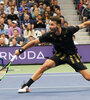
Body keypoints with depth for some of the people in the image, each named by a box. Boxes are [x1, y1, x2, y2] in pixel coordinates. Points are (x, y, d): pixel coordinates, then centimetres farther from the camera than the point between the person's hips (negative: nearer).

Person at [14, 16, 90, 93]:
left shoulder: (68, 31, -26)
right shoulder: (49, 35, -20)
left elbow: (84, 25, -14)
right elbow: (34, 42, -12)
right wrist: (21, 50, -15)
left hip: (72, 55, -1)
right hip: (60, 54, 1)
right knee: (46, 65, -24)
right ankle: (26, 86, -17)